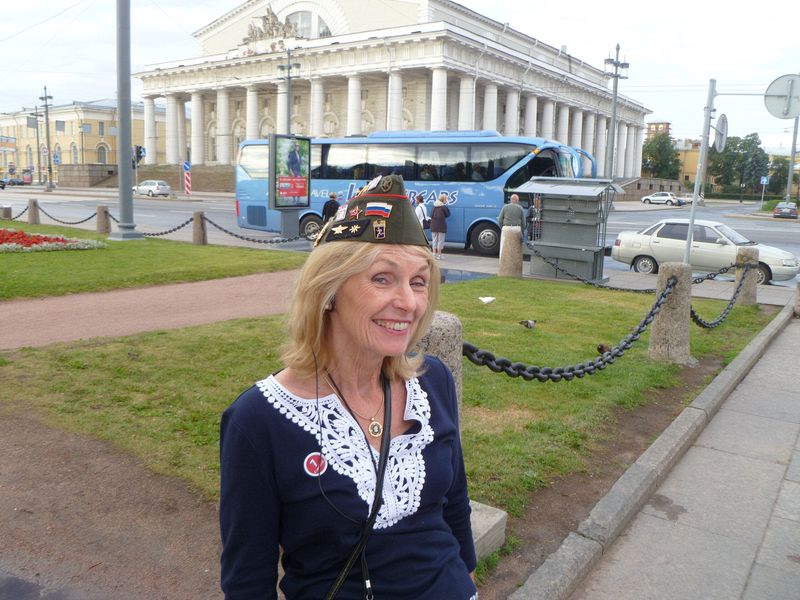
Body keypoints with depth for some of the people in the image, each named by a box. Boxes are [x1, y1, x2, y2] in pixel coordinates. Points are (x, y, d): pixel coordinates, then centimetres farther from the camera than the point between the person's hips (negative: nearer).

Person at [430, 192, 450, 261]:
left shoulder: (435, 206, 5)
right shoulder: (444, 207, -11)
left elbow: (431, 215, 8)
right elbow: (448, 214, 2)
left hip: (434, 225, 5)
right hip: (441, 226, -5)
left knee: (434, 240, 12)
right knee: (440, 240, 3)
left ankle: (434, 254, 13)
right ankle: (439, 255, 3)